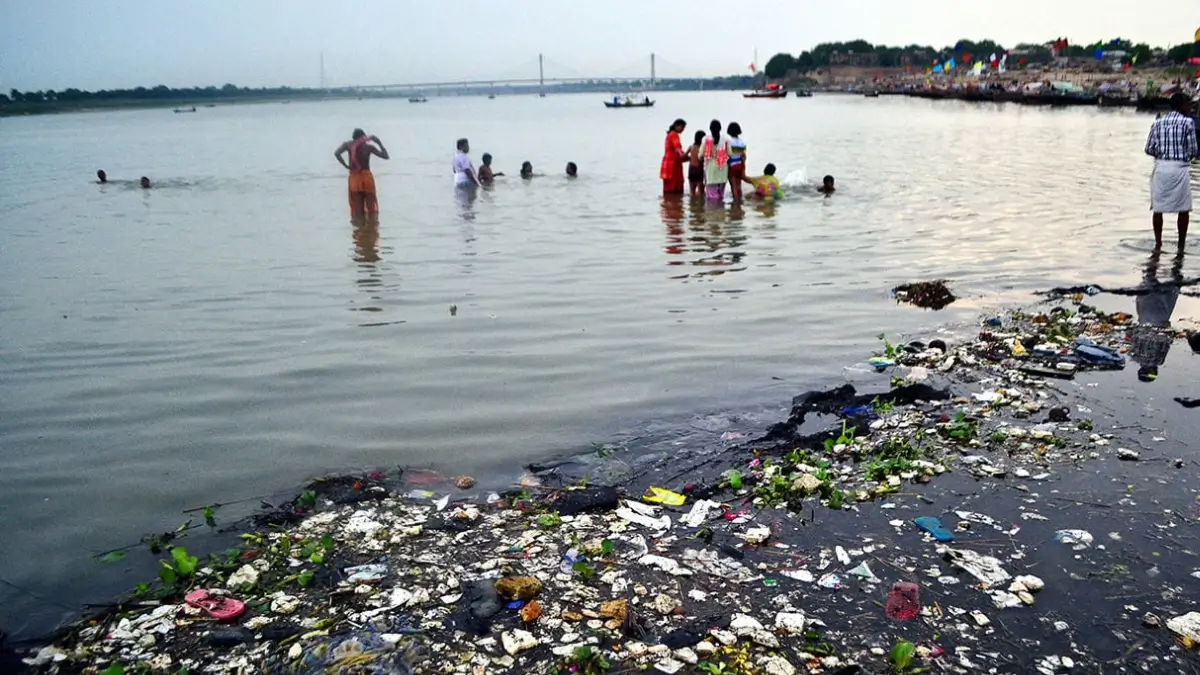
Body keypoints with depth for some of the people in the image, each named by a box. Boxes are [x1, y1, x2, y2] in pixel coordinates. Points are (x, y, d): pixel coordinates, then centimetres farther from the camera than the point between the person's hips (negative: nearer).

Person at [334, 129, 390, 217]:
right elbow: (386, 156, 1)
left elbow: (337, 153, -17)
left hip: (354, 178, 1)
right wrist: (379, 142, 8)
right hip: (367, 177, -1)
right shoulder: (369, 147, -4)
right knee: (371, 207, 5)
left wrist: (346, 165, -8)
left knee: (357, 208, 3)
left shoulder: (348, 145, -1)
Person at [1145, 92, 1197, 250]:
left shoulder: (1158, 123, 8)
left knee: (1158, 208, 10)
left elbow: (1149, 149, 5)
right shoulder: (1188, 122, -4)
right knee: (1184, 209, 9)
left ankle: (1158, 244, 11)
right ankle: (1181, 245, 12)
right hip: (1178, 169, -4)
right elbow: (1193, 151, -5)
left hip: (1160, 168, 4)